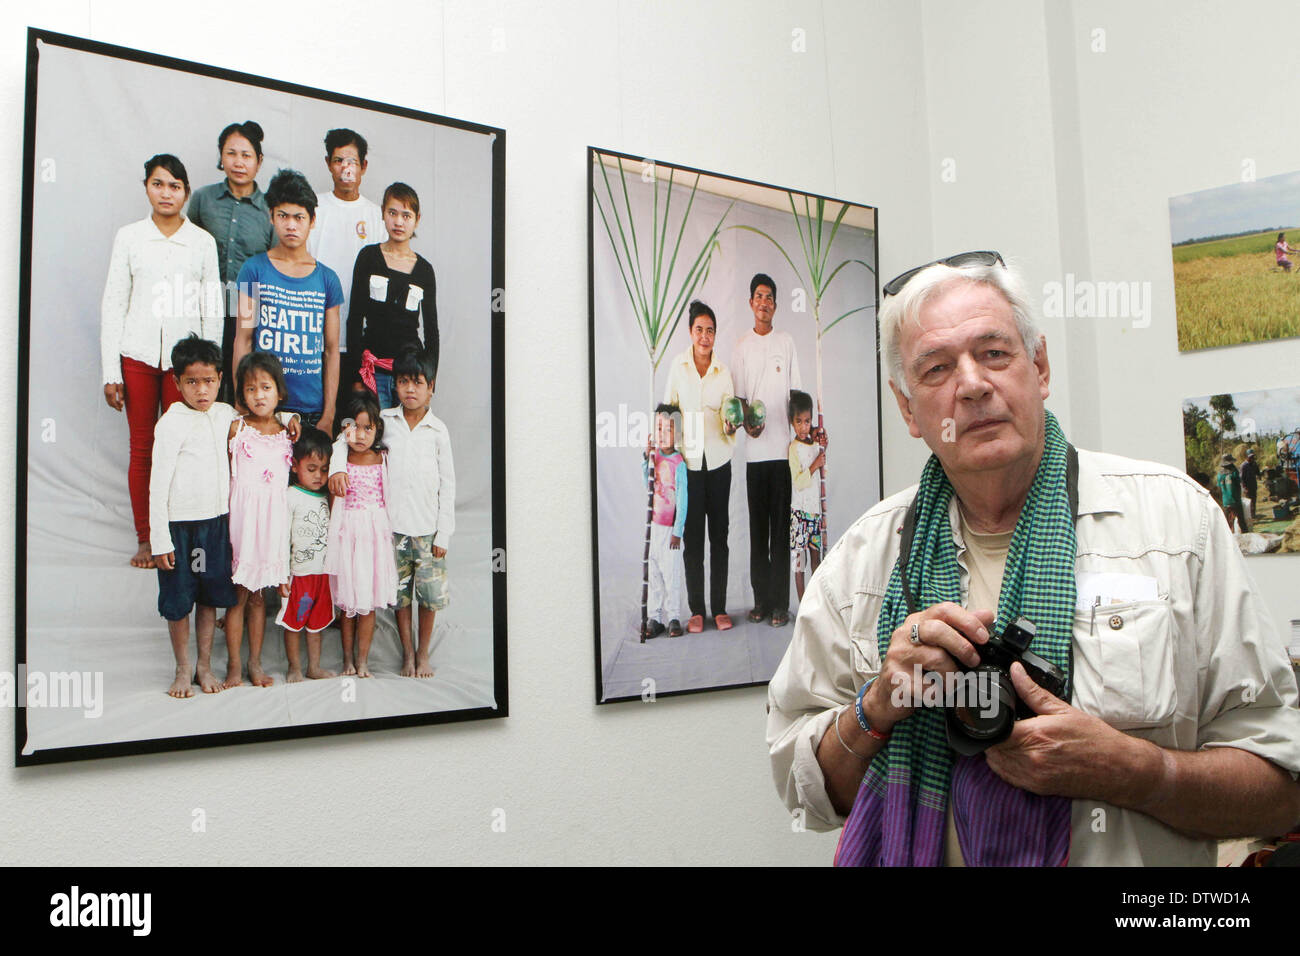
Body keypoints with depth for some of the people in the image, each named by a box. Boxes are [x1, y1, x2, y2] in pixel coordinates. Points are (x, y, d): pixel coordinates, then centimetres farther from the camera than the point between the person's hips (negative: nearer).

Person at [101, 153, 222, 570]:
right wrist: (111, 372, 0)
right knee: (141, 449, 3)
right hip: (138, 354, 1)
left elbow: (213, 310, 6)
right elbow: (113, 303, 6)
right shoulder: (128, 237, 6)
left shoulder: (203, 241, 5)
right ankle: (144, 539, 13)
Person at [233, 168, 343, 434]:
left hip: (312, 409, 1)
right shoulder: (254, 269, 4)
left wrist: (329, 415, 1)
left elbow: (332, 351, 6)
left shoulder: (327, 279, 7)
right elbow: (243, 340, 2)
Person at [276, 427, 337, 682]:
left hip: (323, 572, 5)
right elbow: (281, 538, -11)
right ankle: (294, 668, 19)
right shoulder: (290, 497, -9)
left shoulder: (326, 498, 8)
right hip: (298, 573, -5)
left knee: (317, 622, 14)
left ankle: (314, 666, 25)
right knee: (293, 622, 5)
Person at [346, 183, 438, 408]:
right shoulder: (368, 257, 5)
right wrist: (358, 372, -4)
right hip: (375, 371, -1)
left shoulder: (424, 269, 8)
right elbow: (355, 317, 3)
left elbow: (431, 330, 12)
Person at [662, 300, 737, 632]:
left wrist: (733, 424, -16)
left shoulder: (724, 371, 5)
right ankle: (696, 609, 10)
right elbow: (668, 410, 7)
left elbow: (730, 416, 5)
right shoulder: (678, 366, 3)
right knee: (692, 536, 2)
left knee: (719, 534, 5)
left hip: (718, 460, 1)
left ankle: (719, 607, 13)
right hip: (688, 459, -1)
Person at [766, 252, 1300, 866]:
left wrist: (1129, 771, -16)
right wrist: (879, 706, -12)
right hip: (914, 852, 0)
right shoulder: (864, 556, 3)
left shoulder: (1173, 514, 0)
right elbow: (807, 794, 5)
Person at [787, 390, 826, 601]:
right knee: (799, 560, -1)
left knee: (816, 555, 11)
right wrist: (814, 466, -19)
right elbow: (798, 482, -16)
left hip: (815, 509, 6)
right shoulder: (793, 448, -10)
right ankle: (803, 606, 5)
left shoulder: (816, 446, 9)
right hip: (799, 510, -6)